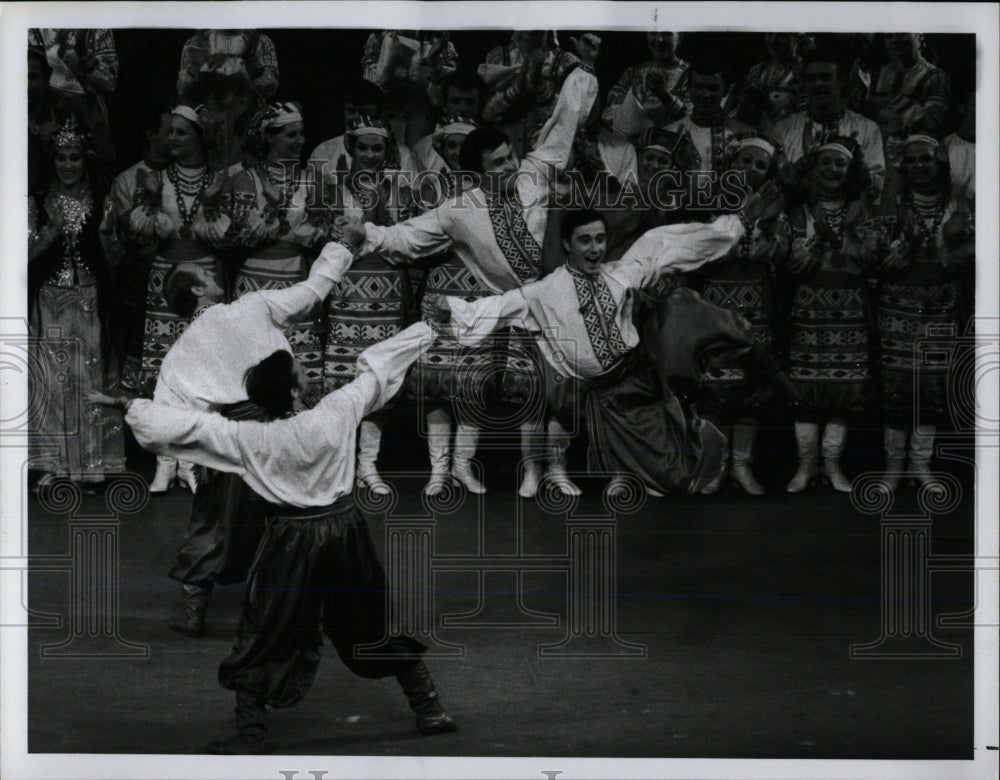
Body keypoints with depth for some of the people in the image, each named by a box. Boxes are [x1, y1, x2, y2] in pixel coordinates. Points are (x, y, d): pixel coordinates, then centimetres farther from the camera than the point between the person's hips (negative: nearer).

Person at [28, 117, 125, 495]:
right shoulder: (39, 202, 3)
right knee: (49, 379, -1)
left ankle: (90, 464, 6)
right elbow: (28, 251, -4)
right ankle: (51, 462, 5)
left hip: (90, 303, 0)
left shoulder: (100, 201, 3)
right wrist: (52, 229, -17)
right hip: (49, 302, 0)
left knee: (90, 379, 0)